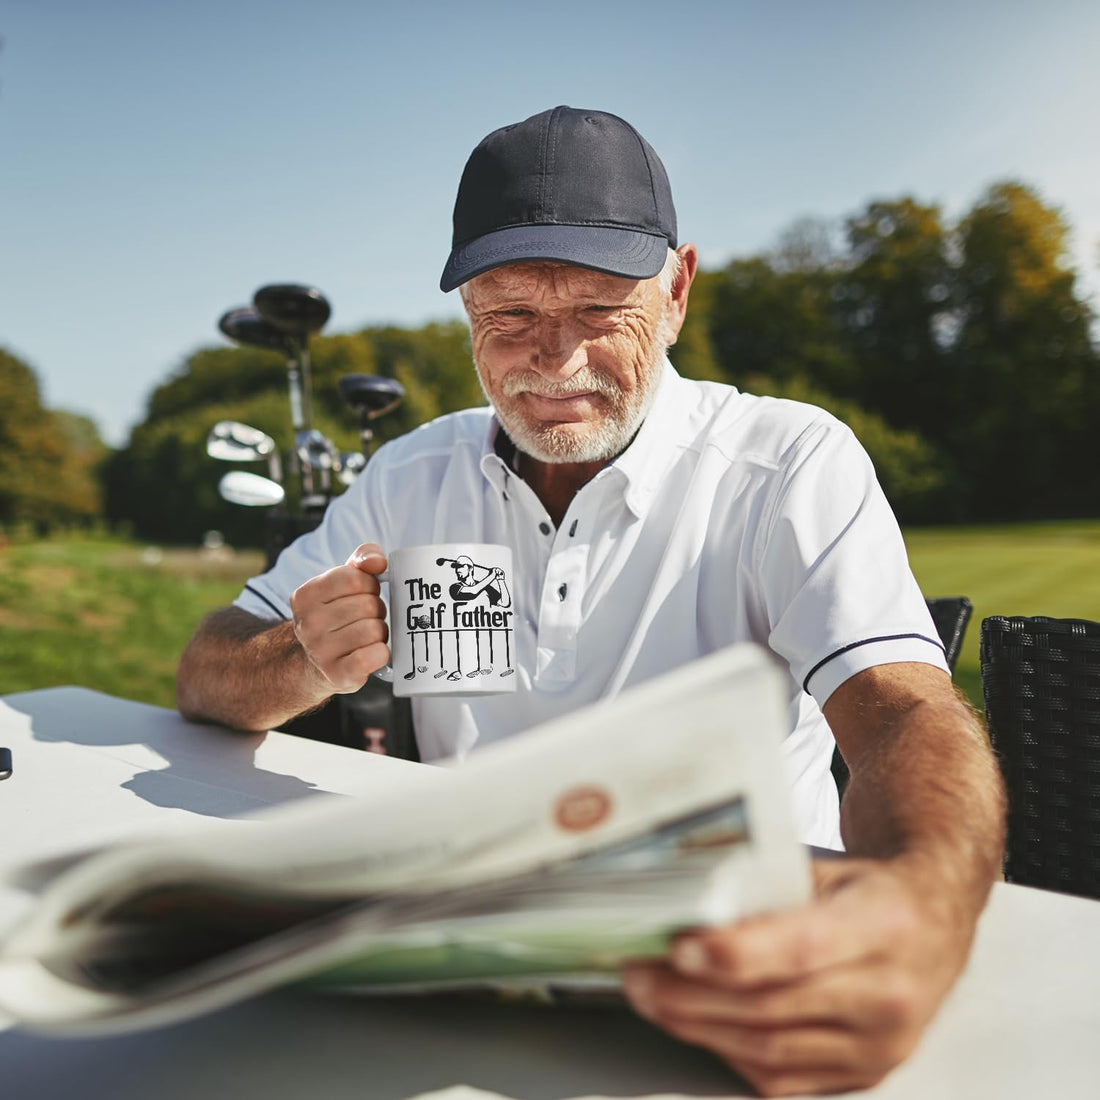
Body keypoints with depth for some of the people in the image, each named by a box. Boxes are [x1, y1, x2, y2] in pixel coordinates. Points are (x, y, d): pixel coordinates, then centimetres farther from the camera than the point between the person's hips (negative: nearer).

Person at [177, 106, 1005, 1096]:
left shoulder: (791, 465, -8)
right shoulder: (413, 477, 3)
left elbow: (905, 713, -22)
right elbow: (206, 679, 4)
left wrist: (925, 906, -45)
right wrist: (311, 665, -20)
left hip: (738, 944, -2)